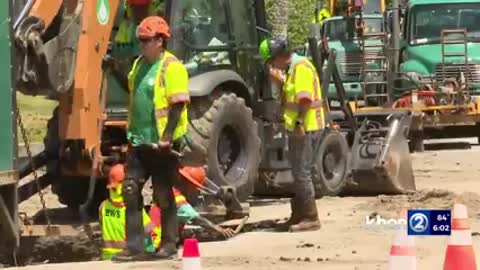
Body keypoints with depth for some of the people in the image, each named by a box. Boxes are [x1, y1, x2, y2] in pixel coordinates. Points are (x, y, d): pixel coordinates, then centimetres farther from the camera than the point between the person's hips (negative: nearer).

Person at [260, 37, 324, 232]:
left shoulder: (301, 67, -15)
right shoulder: (292, 68, 18)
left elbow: (305, 99, -23)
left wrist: (300, 123, -26)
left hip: (305, 129, -11)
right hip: (297, 129, 11)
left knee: (302, 173, -8)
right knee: (299, 173, 15)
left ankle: (311, 218, -4)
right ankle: (298, 216, 22)